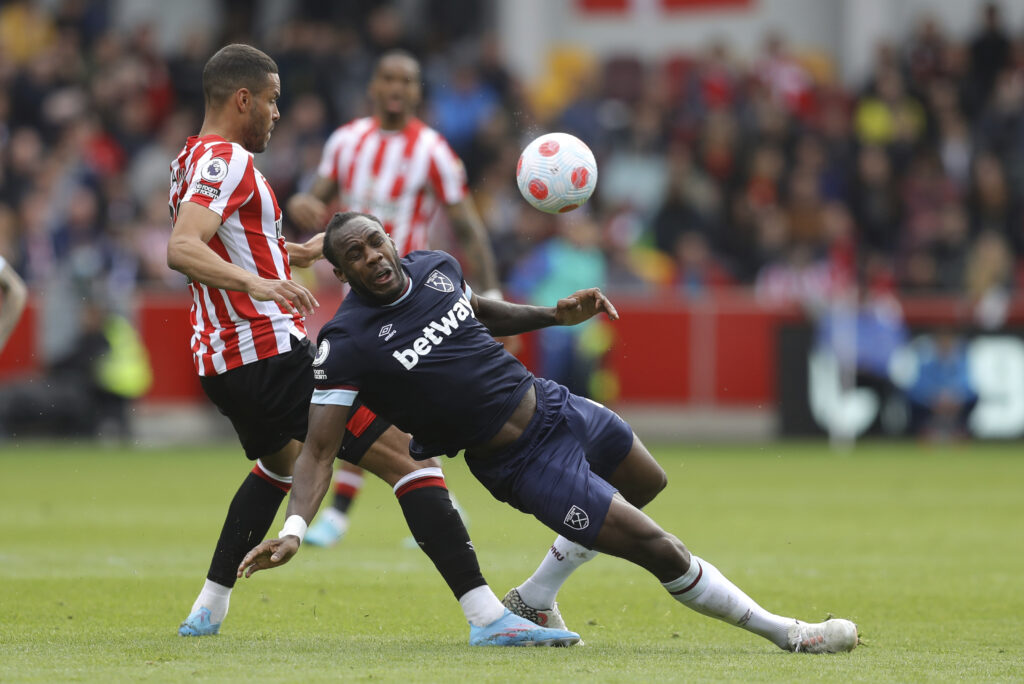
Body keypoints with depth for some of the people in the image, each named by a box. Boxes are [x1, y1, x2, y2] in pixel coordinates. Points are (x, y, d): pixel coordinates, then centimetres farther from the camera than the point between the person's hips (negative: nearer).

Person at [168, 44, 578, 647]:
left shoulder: (193, 162, 16)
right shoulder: (226, 162, -14)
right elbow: (181, 250, -30)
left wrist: (297, 253, 38)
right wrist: (255, 282, -43)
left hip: (225, 362, 11)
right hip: (274, 354, -11)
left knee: (278, 464, 38)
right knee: (412, 458, -13)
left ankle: (207, 612, 35)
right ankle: (487, 615, -23)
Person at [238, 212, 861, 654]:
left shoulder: (436, 267, -1)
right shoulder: (347, 345, -19)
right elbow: (319, 449, -18)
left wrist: (554, 316, 10)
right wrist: (295, 529, -31)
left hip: (552, 405, 8)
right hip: (523, 465, -8)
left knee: (647, 484, 30)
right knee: (661, 552, -10)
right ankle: (786, 633, 5)